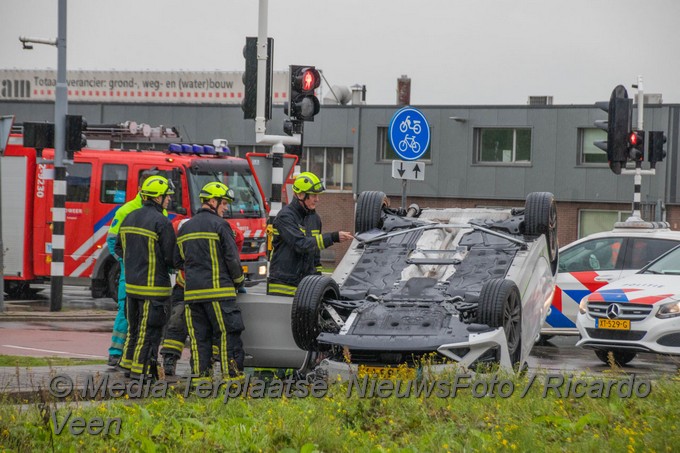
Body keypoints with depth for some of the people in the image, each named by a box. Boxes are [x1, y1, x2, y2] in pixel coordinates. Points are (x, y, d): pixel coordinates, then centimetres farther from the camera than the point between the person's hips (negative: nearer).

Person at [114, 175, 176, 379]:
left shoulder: (130, 218, 9)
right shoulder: (161, 221, -16)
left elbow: (119, 248, 17)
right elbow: (171, 256, -15)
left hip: (132, 283, 8)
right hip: (154, 285, -8)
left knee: (135, 327, 18)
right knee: (150, 329, -1)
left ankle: (128, 363, 23)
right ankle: (141, 369, 0)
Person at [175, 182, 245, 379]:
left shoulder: (185, 228, 16)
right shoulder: (219, 225, -5)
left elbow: (178, 261, 20)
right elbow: (232, 257, -8)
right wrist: (239, 280, 7)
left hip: (192, 291, 6)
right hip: (217, 289, -6)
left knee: (199, 336, 8)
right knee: (228, 333, -3)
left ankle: (201, 374, 6)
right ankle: (231, 373, -6)